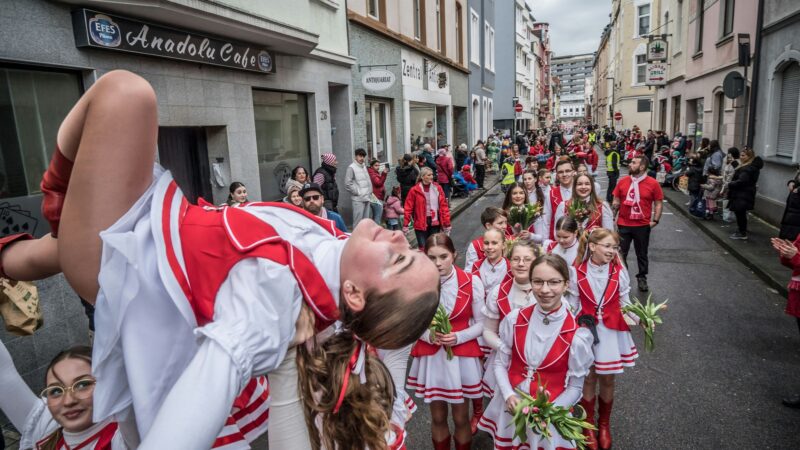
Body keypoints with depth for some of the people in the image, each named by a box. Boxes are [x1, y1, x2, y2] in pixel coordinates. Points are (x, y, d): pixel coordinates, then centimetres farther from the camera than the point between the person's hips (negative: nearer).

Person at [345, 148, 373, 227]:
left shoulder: (364, 166, 15)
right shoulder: (351, 167, -8)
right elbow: (347, 183, -14)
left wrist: (370, 191, 9)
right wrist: (358, 192, -10)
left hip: (367, 198, 7)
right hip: (358, 199, -7)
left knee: (366, 220, 12)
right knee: (358, 220, -8)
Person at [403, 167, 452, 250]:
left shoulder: (437, 188, 0)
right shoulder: (415, 190, -6)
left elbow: (443, 206, 1)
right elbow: (408, 208, -4)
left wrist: (447, 223, 0)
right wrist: (405, 225, -5)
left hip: (435, 223, 2)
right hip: (420, 224, -2)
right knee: (423, 249, 2)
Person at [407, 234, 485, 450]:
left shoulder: (472, 282, -12)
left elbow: (481, 323, -4)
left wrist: (458, 337, -20)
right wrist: (428, 335, -19)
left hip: (463, 357, -1)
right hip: (430, 357, 1)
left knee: (461, 418, 14)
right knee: (438, 417, 18)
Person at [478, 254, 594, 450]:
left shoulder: (577, 335, -15)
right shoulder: (515, 319, -8)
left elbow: (575, 387, -6)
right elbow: (500, 363, 0)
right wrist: (509, 395, -15)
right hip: (512, 406, 3)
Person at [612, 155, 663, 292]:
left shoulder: (653, 183, -8)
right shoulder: (622, 182, -2)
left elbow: (658, 203, -2)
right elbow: (616, 201, 6)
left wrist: (655, 220, -8)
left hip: (643, 226, -1)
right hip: (623, 225, 2)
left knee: (642, 254, 13)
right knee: (621, 253, 10)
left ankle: (642, 278, 30)